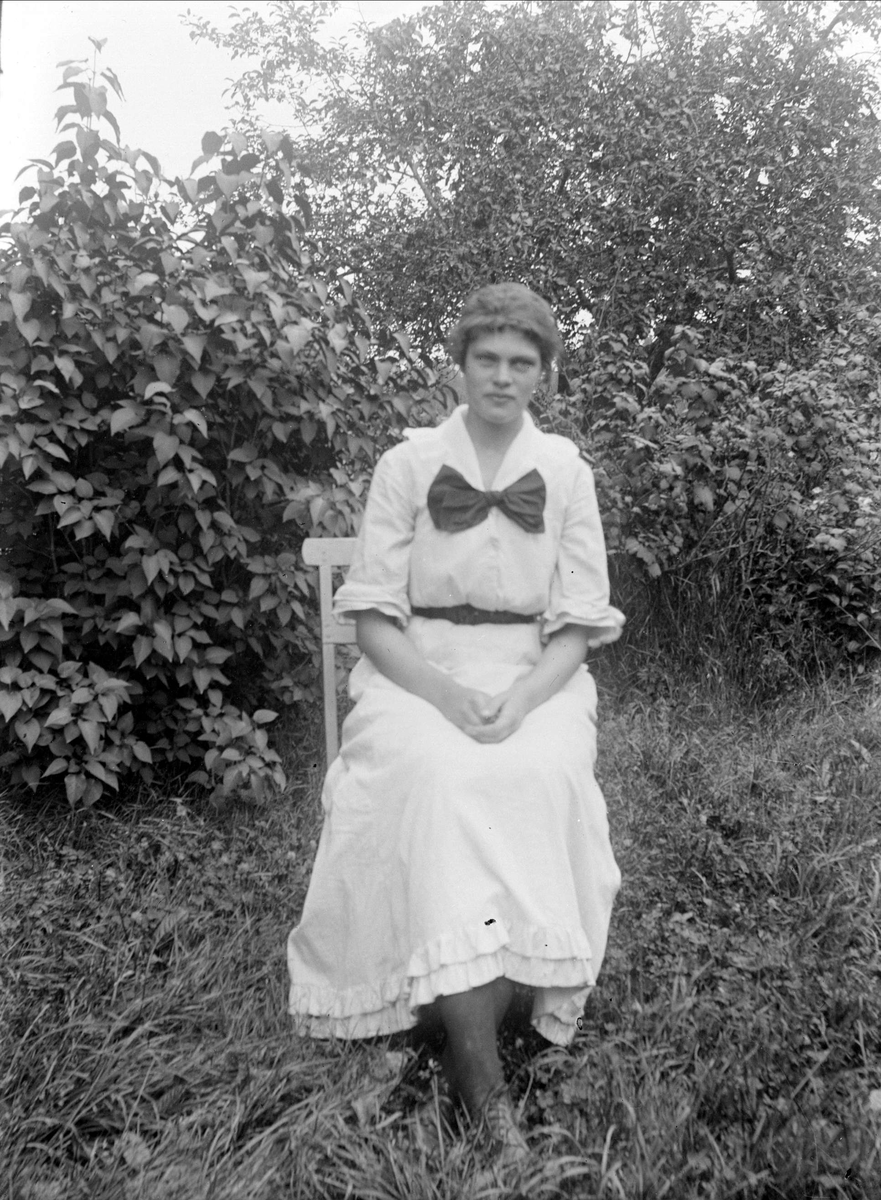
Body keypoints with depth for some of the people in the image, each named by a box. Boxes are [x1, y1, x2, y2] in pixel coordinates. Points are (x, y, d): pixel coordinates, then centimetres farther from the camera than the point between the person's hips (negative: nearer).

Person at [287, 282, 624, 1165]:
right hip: (417, 672, -1)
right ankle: (481, 1076, -28)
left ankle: (474, 1030, -17)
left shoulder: (566, 470, 6)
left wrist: (521, 697, -16)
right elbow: (371, 613, -1)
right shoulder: (408, 463, 3)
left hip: (536, 676, 1)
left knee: (537, 777, -32)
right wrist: (445, 694, -18)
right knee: (435, 776, -33)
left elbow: (579, 622, 3)